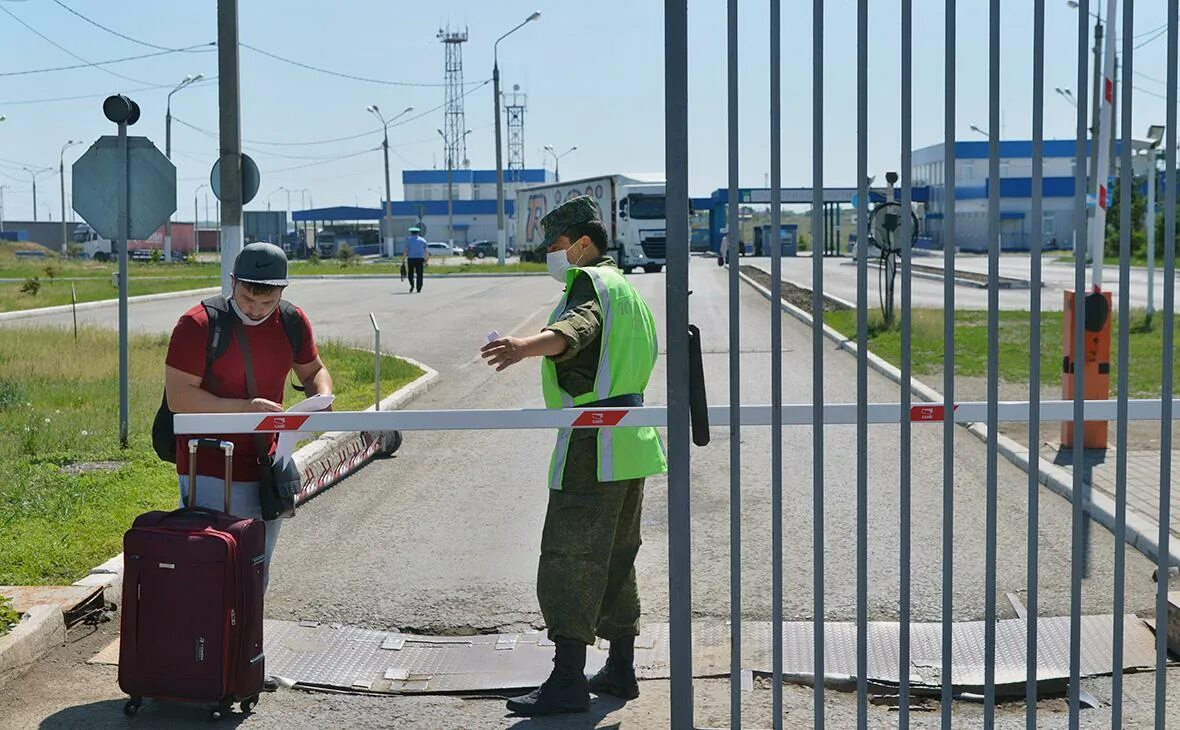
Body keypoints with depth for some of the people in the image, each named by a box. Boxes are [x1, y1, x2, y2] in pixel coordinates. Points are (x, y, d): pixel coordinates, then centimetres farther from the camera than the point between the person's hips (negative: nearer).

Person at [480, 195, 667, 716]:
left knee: (567, 559, -8)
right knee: (616, 557, 17)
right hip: (630, 439, 10)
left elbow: (576, 328, -34)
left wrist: (523, 347, -52)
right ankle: (621, 668, 24)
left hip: (593, 444, -10)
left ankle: (567, 680, -8)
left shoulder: (589, 282, -10)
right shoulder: (623, 286, 21)